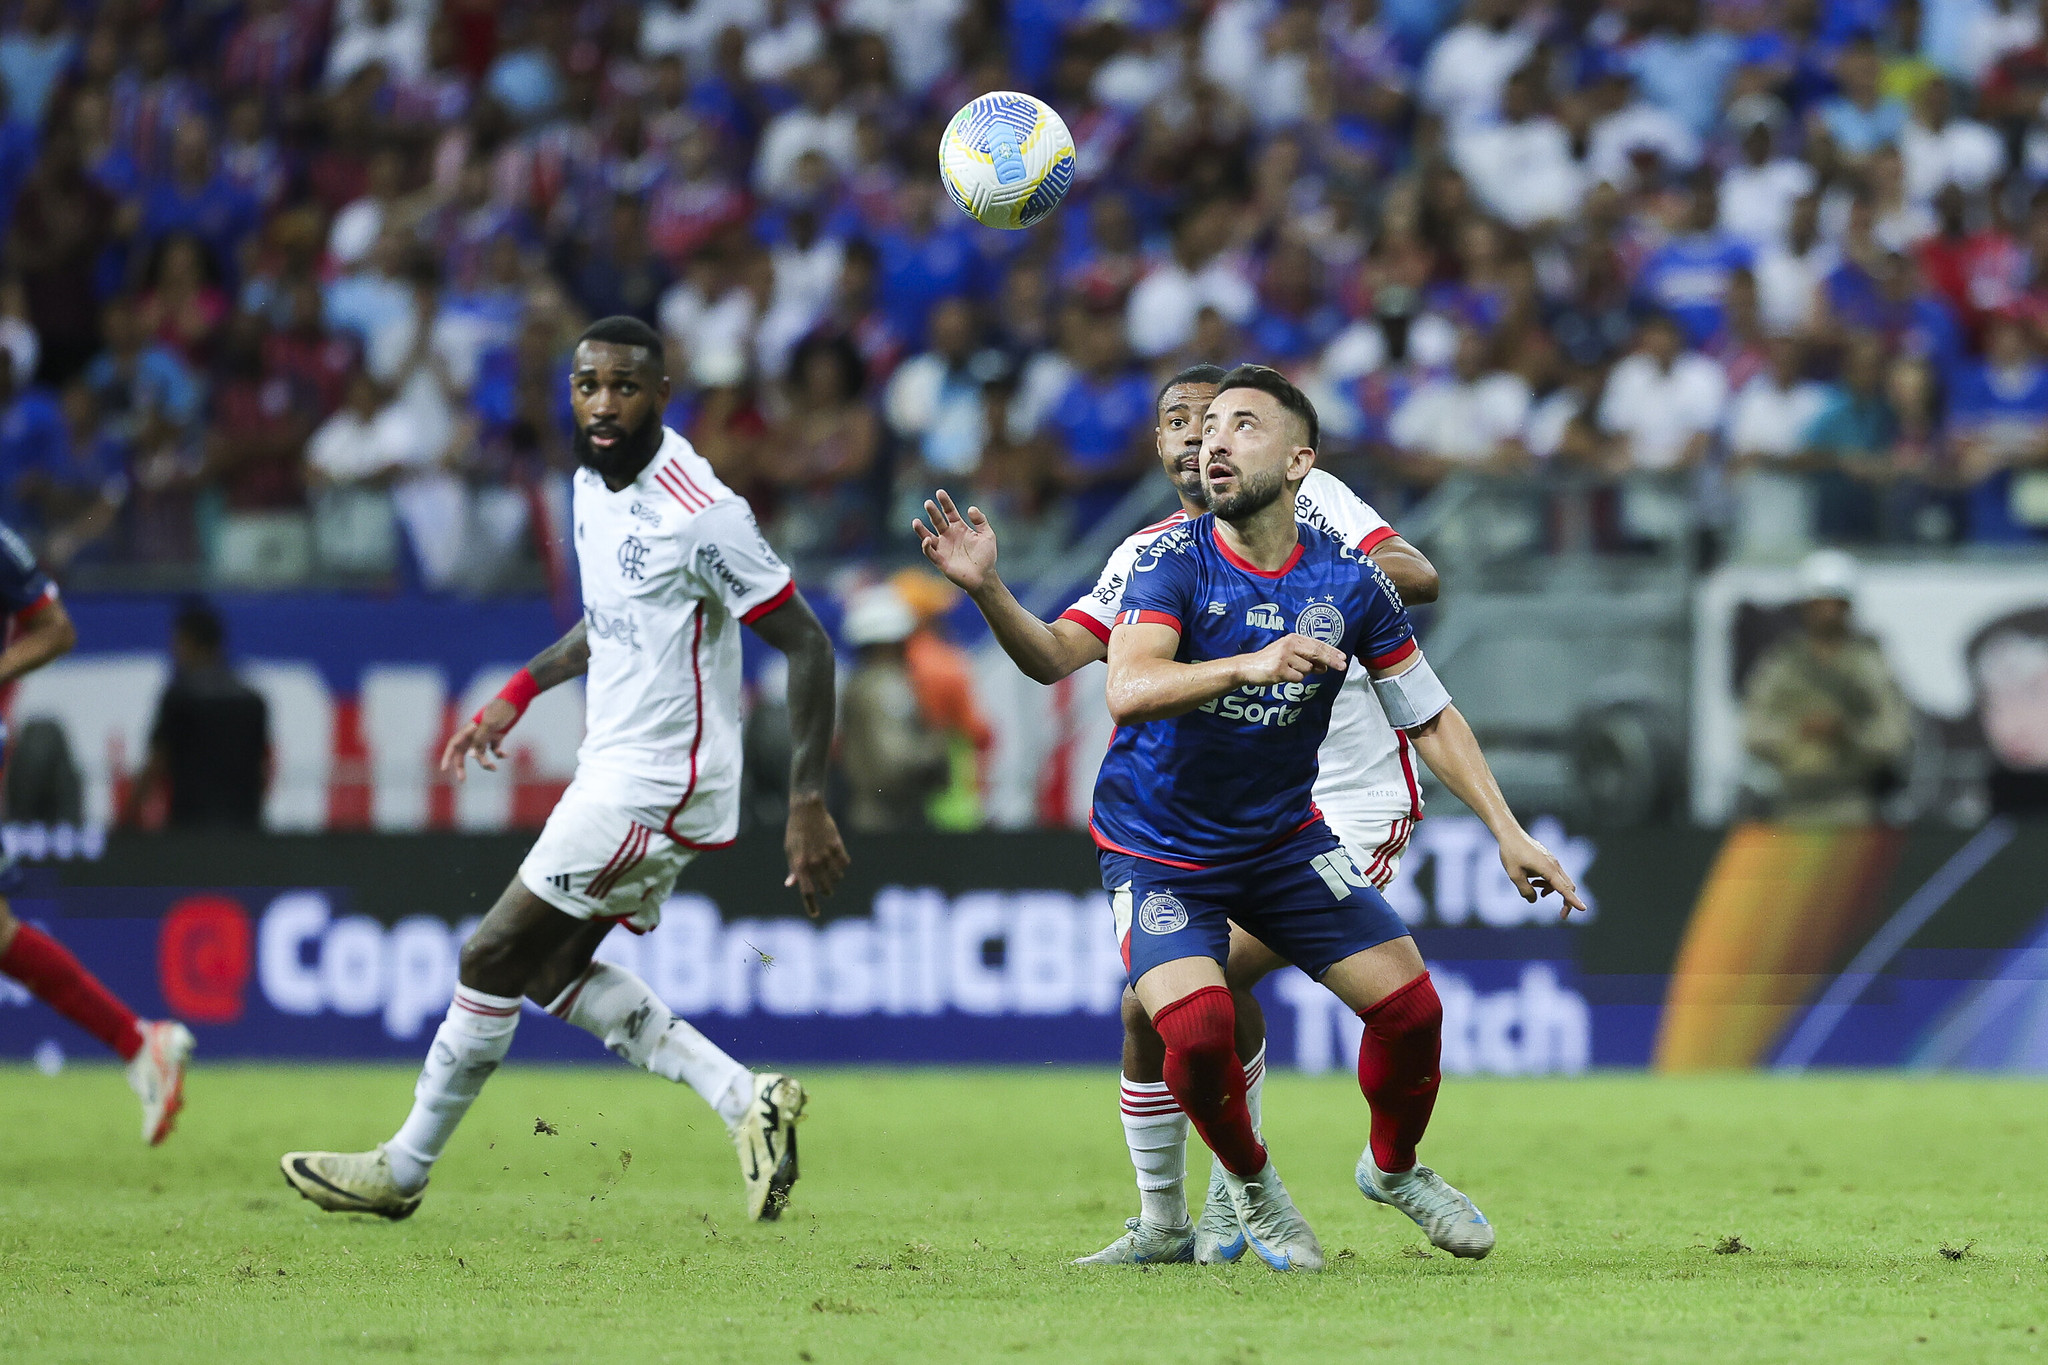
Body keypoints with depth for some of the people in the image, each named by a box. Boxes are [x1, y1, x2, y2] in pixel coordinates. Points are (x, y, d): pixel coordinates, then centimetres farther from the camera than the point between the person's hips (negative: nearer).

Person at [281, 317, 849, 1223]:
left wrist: (807, 805, -23)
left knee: (493, 961, -3)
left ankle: (403, 1169, 12)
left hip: (655, 789, -10)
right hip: (613, 769, 10)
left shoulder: (700, 514, -21)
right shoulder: (594, 486, 6)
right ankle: (744, 1098, 10)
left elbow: (806, 646, -19)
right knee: (552, 970, 15)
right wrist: (520, 691, 19)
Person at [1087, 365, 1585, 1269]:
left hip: (1285, 839, 3)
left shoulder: (1348, 583, -7)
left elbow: (1428, 716, 4)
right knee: (1197, 1027, -25)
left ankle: (1394, 1168, 26)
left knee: (1408, 1006, -7)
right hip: (1159, 848, -3)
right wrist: (1249, 664, -50)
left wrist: (1507, 833, -3)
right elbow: (1129, 688, -34)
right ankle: (1249, 1186, 8)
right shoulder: (1173, 564, -16)